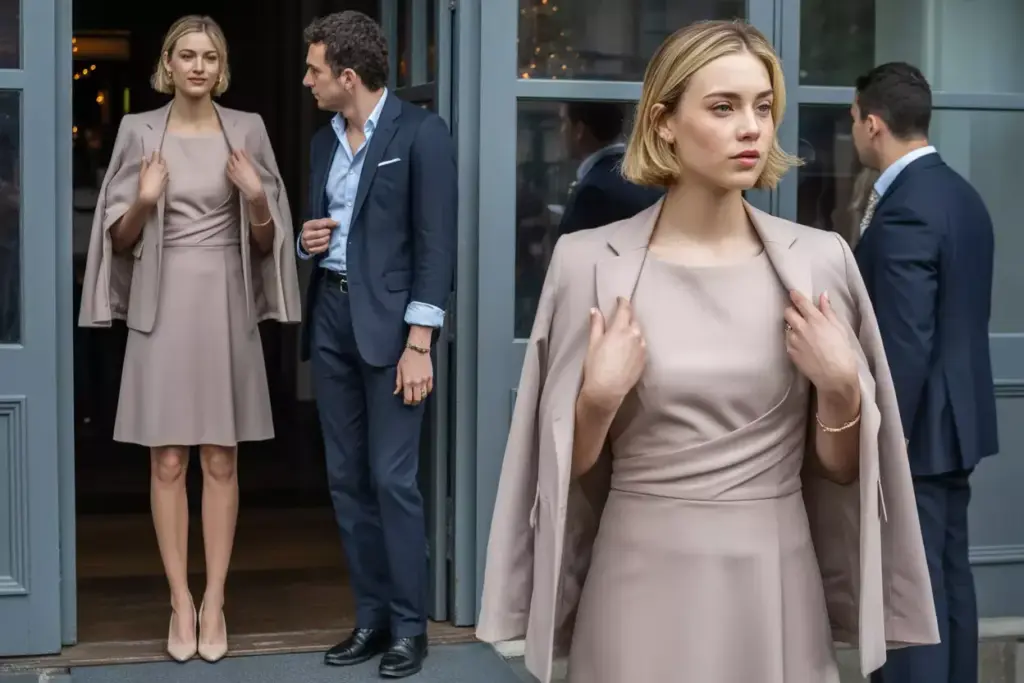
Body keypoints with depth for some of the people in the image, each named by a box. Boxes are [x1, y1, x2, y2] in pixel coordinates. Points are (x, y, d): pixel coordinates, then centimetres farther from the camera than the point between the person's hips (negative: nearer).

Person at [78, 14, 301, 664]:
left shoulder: (247, 130, 4)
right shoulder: (139, 130, 2)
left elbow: (267, 239, 6)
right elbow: (119, 238, 4)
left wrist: (256, 199, -14)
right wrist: (144, 202, -16)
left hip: (225, 302, 0)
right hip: (164, 302, 0)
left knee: (221, 460, 4)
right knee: (168, 462, 2)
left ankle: (214, 601, 12)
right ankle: (181, 602, 11)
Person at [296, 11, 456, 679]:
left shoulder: (421, 132, -7)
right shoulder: (325, 140, 14)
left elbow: (436, 242, -12)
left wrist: (418, 343, -17)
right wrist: (307, 240, 0)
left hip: (388, 319, -7)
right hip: (330, 316, 7)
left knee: (392, 478, -5)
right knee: (347, 478, 8)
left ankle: (410, 624, 7)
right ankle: (371, 616, 18)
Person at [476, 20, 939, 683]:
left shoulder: (819, 259, -2)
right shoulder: (591, 261, -6)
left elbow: (842, 468, 3)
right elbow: (567, 466, 0)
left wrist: (841, 388, -13)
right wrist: (599, 399, -17)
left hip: (775, 584, 2)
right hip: (643, 583, -1)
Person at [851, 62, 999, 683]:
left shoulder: (903, 212, -20)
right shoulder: (962, 194, 9)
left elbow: (906, 344, -23)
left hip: (918, 429, -10)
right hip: (955, 421, 10)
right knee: (950, 578, 16)